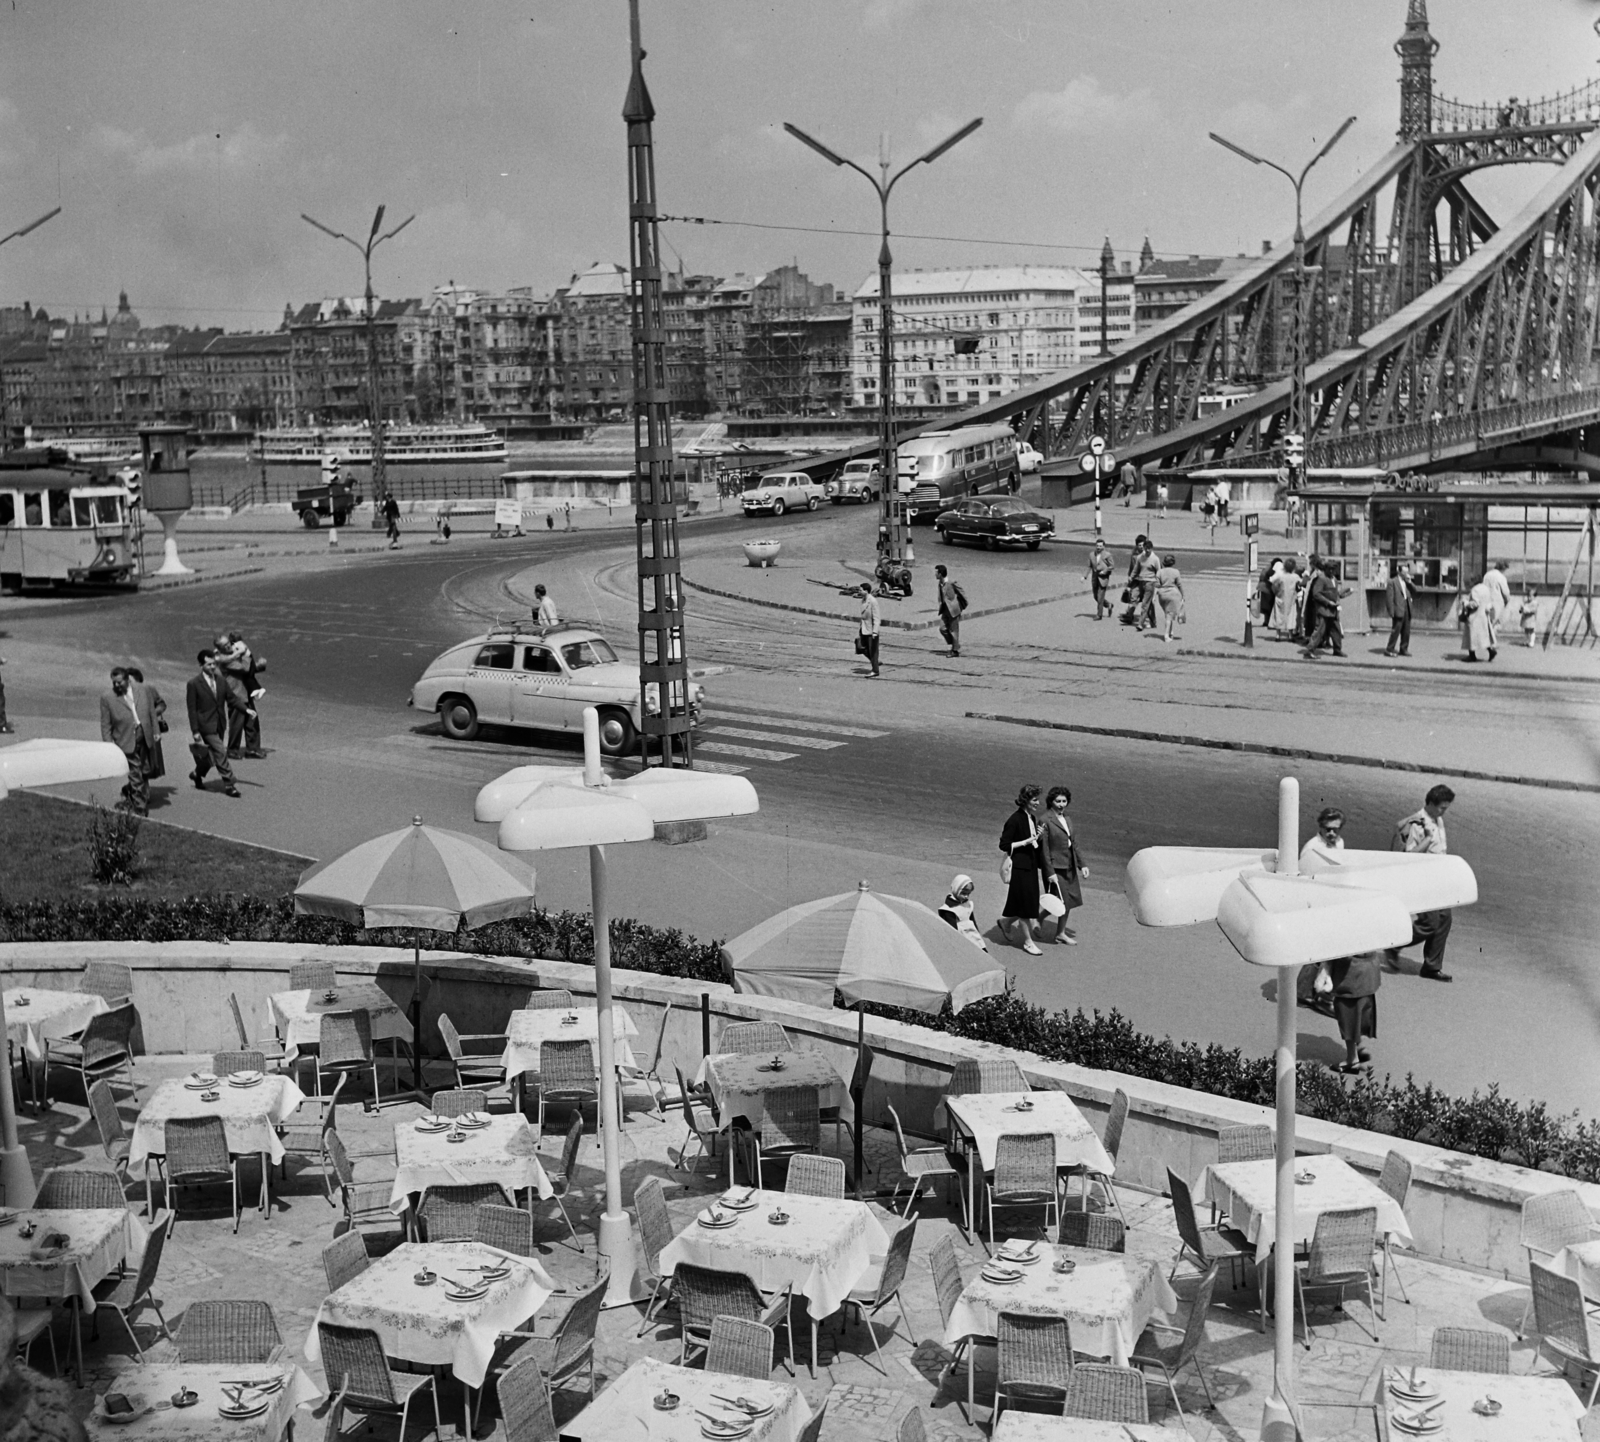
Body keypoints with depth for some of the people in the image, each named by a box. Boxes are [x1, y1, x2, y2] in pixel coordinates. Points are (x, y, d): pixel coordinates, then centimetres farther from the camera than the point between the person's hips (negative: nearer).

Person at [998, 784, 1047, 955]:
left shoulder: (1033, 818, 9)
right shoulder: (1015, 820, -16)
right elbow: (1004, 845, -16)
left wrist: (1039, 837, -3)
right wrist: (1026, 842, -20)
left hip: (1031, 865, 8)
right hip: (1018, 866, -8)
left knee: (1030, 903, 14)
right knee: (1025, 904, -1)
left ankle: (1005, 922, 38)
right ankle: (1027, 941, 10)